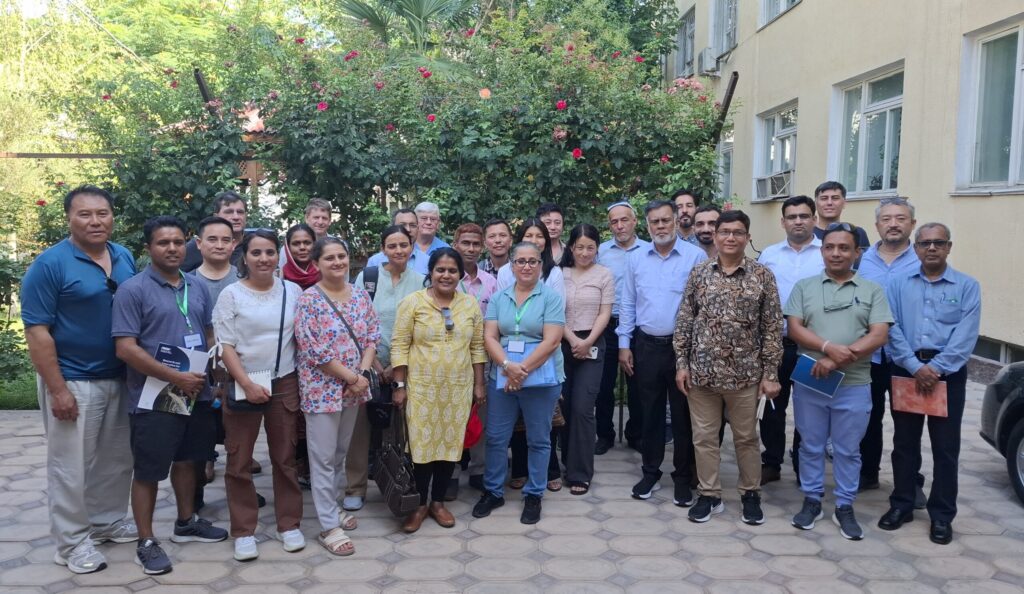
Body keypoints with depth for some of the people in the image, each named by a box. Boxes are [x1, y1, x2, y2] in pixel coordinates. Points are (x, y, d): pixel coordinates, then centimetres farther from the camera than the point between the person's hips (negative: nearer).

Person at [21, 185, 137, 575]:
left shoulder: (125, 258, 6)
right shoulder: (49, 264, -12)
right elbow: (37, 331, -14)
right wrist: (57, 390, -17)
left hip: (121, 379, 6)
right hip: (74, 382, -6)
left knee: (117, 460, 17)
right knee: (71, 466, 5)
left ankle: (108, 521, 34)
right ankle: (72, 542, 18)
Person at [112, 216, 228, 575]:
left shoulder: (198, 287, 7)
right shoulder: (132, 290, -11)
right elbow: (125, 348, -18)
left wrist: (213, 378, 2)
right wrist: (176, 377, -19)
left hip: (197, 394, 6)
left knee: (187, 460, 19)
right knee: (148, 471, 4)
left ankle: (186, 523, 36)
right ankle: (146, 542, 17)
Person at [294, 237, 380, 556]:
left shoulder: (360, 294, 6)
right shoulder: (309, 299, -11)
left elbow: (372, 335, 6)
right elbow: (313, 349, -16)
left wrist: (363, 374, -9)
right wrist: (352, 377, -15)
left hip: (354, 387, 6)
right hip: (322, 389, -5)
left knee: (340, 454, 17)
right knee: (323, 458, 1)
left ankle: (332, 508, 32)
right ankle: (329, 527, 9)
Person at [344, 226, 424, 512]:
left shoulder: (420, 281, 0)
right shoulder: (367, 276, -3)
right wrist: (374, 362, -8)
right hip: (369, 362, -1)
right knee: (361, 425, 0)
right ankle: (355, 488, 12)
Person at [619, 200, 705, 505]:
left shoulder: (696, 256, -6)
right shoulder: (636, 258, 5)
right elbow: (627, 305, 9)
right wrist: (624, 344, 5)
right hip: (646, 345, 3)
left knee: (683, 414, 7)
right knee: (650, 412, 12)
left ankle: (683, 477, 20)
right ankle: (650, 473, 25)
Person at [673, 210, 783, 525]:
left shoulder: (762, 275, -2)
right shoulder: (699, 273, 2)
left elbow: (773, 328, -2)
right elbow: (684, 320, 4)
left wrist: (770, 373, -5)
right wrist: (681, 363, 0)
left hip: (745, 374, -1)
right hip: (701, 371, 2)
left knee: (746, 438, 12)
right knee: (704, 437, 10)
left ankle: (751, 494, 28)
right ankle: (709, 495, 24)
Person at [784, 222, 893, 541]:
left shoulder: (872, 291, 3)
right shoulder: (804, 287, 5)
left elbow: (879, 336, -7)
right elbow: (794, 328, -3)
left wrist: (836, 361, -17)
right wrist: (828, 347, -21)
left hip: (854, 385, -1)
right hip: (809, 383, 1)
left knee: (847, 450, 9)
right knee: (811, 446, 11)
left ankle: (844, 508, 22)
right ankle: (811, 501, 25)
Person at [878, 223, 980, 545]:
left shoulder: (967, 286, 2)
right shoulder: (899, 284, 5)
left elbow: (966, 336, -8)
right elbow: (892, 329, -4)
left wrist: (936, 368, -17)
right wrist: (916, 367, -15)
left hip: (948, 373, -1)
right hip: (905, 371, 1)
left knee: (945, 447, 4)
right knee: (904, 443, 10)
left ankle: (942, 515, 15)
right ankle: (901, 505, 23)